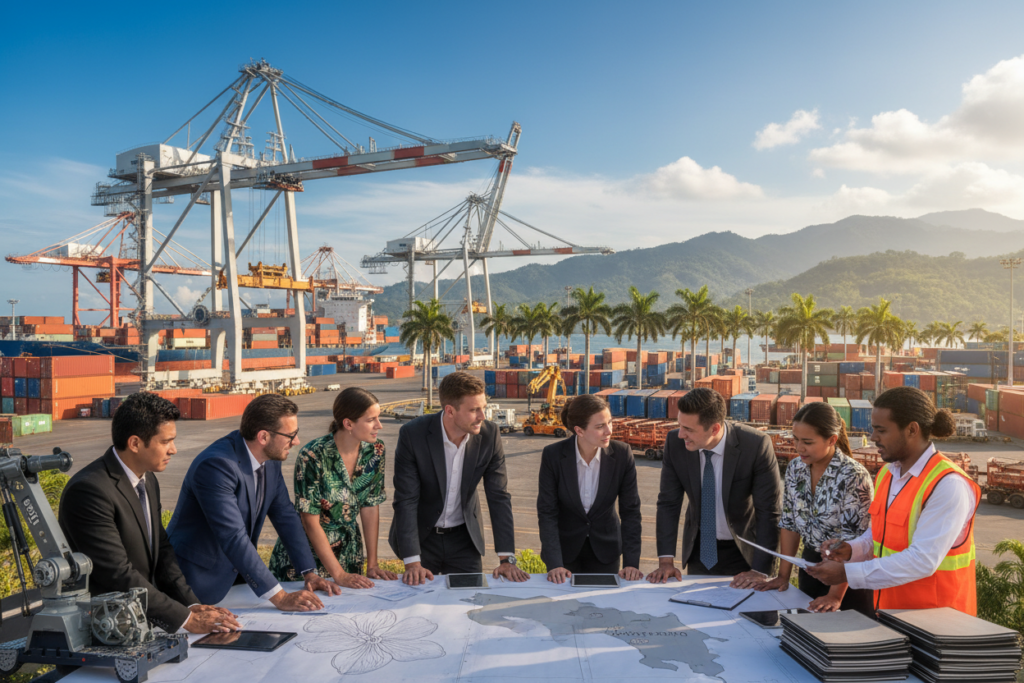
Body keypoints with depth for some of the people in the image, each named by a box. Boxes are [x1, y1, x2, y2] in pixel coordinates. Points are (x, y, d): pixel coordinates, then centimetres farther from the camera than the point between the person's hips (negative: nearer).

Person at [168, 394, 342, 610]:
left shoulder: (271, 458, -3)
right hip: (199, 579, -7)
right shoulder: (216, 465, -28)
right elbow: (233, 538, -33)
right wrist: (280, 597, -34)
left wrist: (310, 573, -2)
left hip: (236, 574, 7)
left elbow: (285, 515, 5)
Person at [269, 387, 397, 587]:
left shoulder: (375, 450, -10)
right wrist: (339, 575, -22)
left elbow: (370, 507, -3)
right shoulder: (313, 456, -26)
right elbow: (310, 521, -22)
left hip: (348, 551, 5)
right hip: (305, 552, -4)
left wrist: (372, 565, -4)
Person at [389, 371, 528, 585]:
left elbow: (499, 497, -10)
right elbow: (406, 500, -21)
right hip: (422, 536, -2)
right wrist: (412, 563, -27)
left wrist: (507, 559, -15)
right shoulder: (412, 434, -22)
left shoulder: (489, 435, -14)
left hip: (464, 537, 2)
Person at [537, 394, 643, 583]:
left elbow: (631, 510, -11)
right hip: (565, 548, -1)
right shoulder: (553, 455, -19)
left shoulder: (622, 454, -15)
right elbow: (547, 512, -16)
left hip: (604, 550, 1)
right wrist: (554, 564, -24)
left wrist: (631, 562, -18)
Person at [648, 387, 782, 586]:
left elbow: (768, 511, -20)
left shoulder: (756, 445, -25)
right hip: (699, 550, 3)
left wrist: (760, 570, -23)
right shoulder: (675, 442, -17)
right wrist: (666, 560, -15)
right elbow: (668, 502, -10)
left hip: (744, 551, -2)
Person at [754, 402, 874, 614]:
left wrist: (835, 595, -24)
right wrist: (783, 575, 1)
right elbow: (790, 524, 4)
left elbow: (853, 540, -22)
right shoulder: (795, 469, -2)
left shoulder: (853, 476, -21)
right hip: (811, 563, 6)